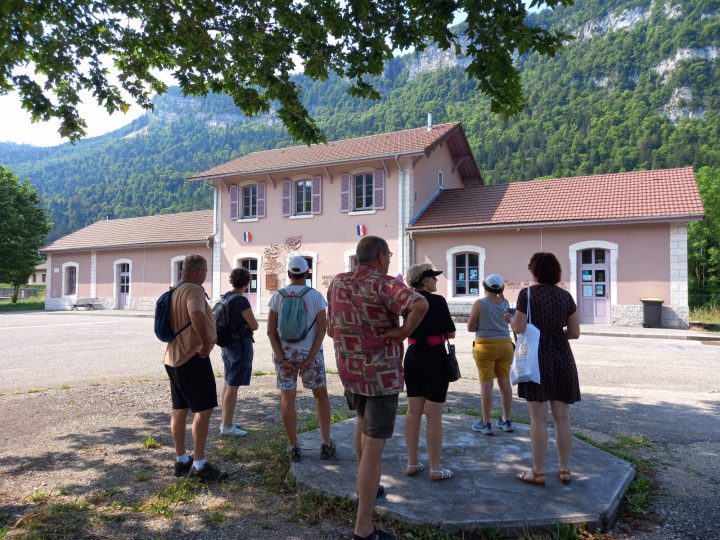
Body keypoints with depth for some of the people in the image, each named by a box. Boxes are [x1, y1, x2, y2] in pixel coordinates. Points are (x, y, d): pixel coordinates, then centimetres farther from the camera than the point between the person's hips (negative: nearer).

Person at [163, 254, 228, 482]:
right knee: (204, 409, -3)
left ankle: (181, 460, 24)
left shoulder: (173, 291, 13)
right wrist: (205, 344, -27)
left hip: (173, 358, 10)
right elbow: (197, 315, -38)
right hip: (192, 358, -10)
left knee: (179, 409, 14)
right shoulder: (194, 290, -17)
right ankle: (199, 465, 0)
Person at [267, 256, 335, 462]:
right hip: (310, 352, 0)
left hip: (285, 353, 1)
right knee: (321, 395, 15)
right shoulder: (315, 296, -3)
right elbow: (322, 329, -9)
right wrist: (310, 359, -9)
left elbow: (271, 331, -4)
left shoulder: (278, 296, 0)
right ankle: (326, 444, 17)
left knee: (287, 398, 8)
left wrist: (281, 359, -4)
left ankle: (294, 448, 12)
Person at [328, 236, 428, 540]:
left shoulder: (337, 283, 2)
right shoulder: (384, 285, -17)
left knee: (363, 420, 32)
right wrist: (405, 331, -21)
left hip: (349, 370, 7)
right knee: (373, 449, -1)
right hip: (381, 374, -7)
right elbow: (420, 304, -36)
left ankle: (364, 487, 45)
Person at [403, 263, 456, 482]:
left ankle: (412, 463, 22)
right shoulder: (437, 301, -15)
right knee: (433, 415, 2)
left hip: (412, 356, 6)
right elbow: (450, 333, -10)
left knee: (413, 412, 13)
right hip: (434, 358, -6)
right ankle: (435, 469, 11)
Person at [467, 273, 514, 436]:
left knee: (486, 384, -1)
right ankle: (506, 421, 21)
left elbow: (470, 327, -7)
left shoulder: (479, 303, -9)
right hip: (505, 345, 5)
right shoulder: (505, 303, 4)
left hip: (485, 346, -4)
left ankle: (486, 423, 3)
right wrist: (500, 293, 19)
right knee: (505, 382, 11)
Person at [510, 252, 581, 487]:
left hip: (538, 359, -4)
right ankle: (564, 469, 21)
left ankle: (538, 472, 9)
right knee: (562, 417, 11)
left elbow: (519, 328, -12)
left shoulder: (528, 294, -8)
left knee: (538, 418, 1)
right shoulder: (565, 295, 5)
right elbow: (575, 332, 6)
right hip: (562, 359, 4)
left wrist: (511, 320, 8)